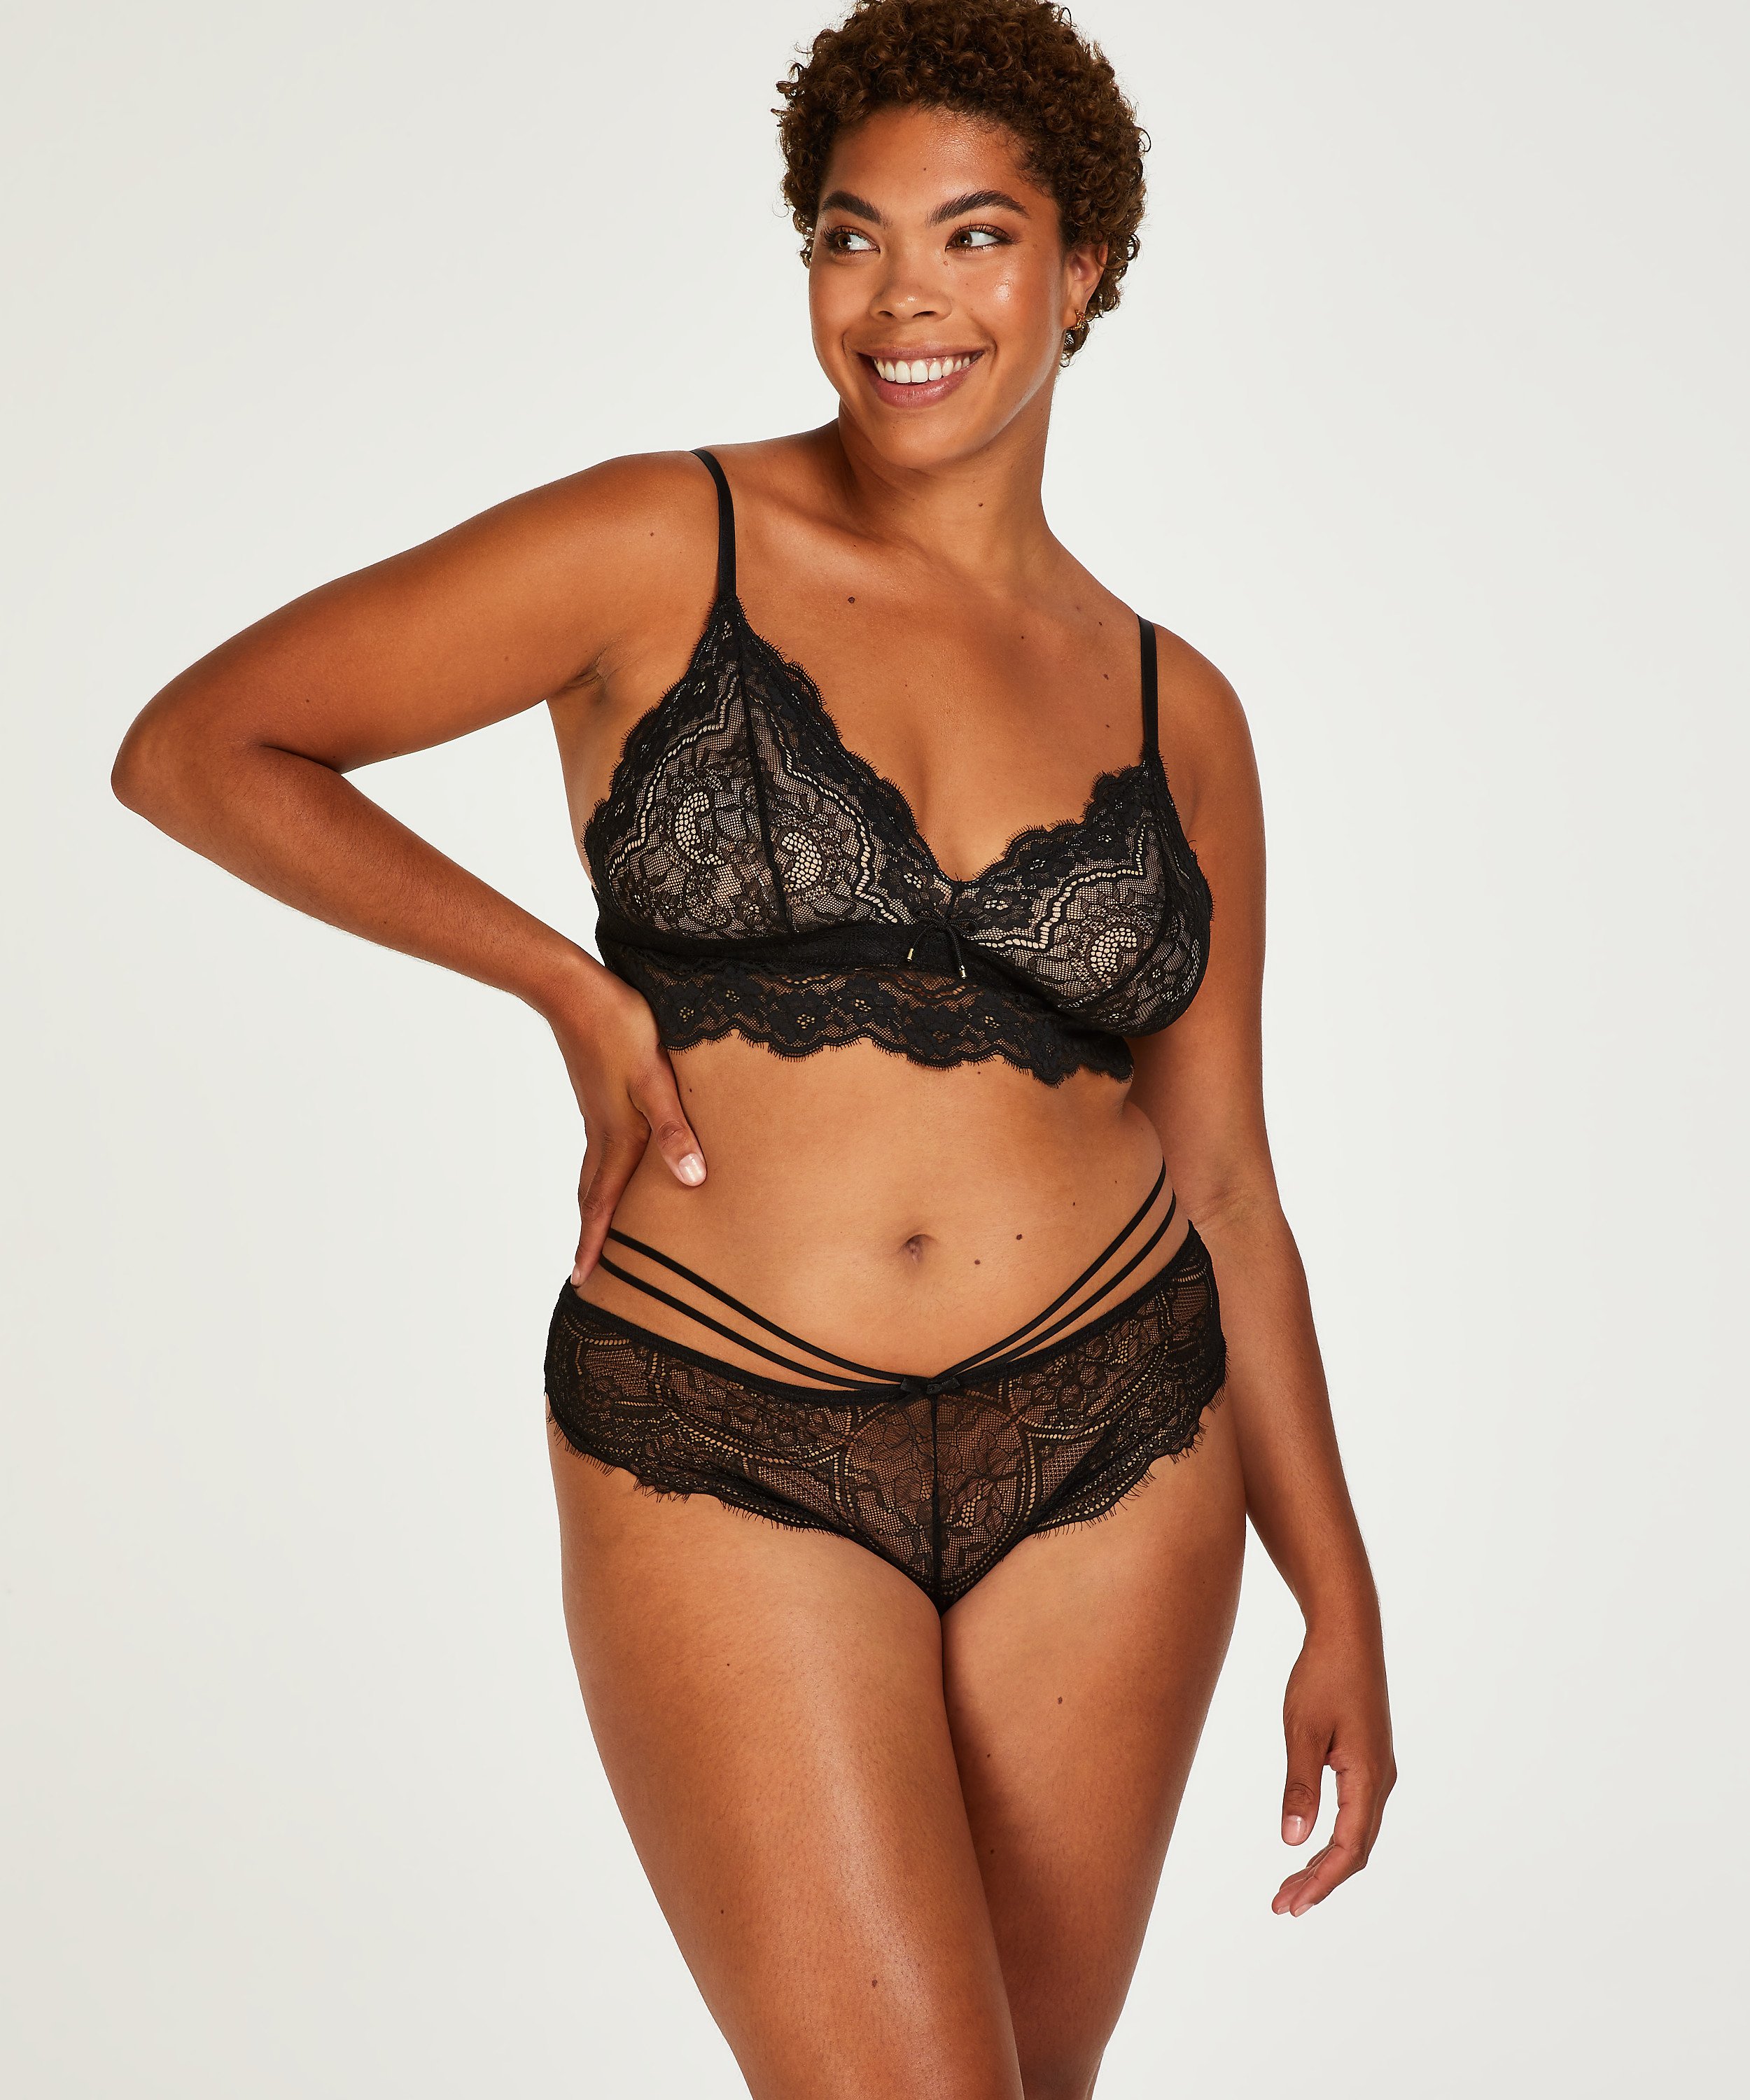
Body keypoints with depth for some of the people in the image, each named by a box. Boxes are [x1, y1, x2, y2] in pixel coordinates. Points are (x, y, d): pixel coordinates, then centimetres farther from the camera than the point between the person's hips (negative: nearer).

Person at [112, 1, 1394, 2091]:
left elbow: (1226, 1186, 10)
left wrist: (1340, 1602, 7)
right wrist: (567, 983, -8)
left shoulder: (1170, 709, 7)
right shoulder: (664, 550, -3)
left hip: (1113, 1449, 4)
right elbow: (191, 747, -2)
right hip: (729, 1460, -3)